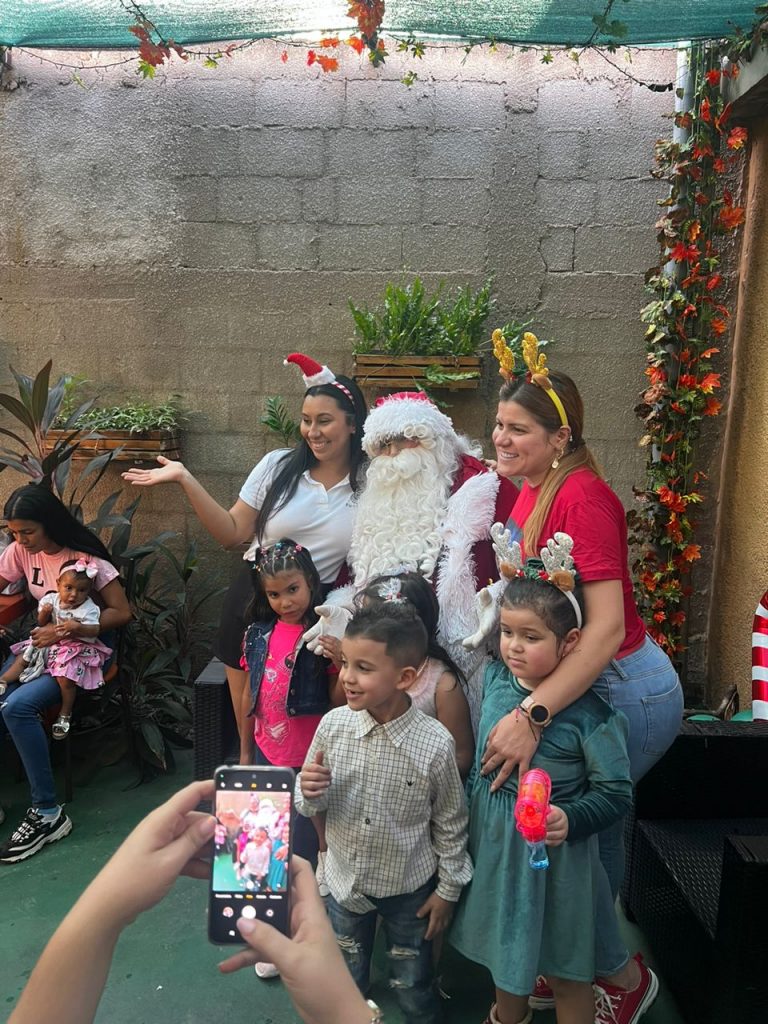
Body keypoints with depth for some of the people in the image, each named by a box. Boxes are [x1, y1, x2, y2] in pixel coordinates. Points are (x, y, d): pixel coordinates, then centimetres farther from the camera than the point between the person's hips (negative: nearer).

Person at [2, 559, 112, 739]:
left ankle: (65, 714, -2)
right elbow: (42, 624, 4)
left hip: (75, 648, -6)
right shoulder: (51, 600, -3)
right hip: (49, 642, 6)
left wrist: (77, 627, -39)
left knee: (65, 679, -19)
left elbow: (95, 631, -22)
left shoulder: (88, 609, -16)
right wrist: (44, 613, -18)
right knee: (23, 658, 6)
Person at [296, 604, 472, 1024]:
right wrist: (309, 793, -26)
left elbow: (450, 823, -10)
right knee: (346, 982, 27)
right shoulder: (333, 725, -19)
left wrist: (448, 889, -1)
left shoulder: (435, 743, -27)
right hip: (345, 880, 3)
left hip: (409, 888, -2)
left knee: (413, 987, 22)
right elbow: (309, 805, -4)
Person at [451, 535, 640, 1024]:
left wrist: (569, 819, -31)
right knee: (504, 946, 29)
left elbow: (616, 793, -18)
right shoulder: (495, 677, -10)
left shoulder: (591, 715, -25)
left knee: (566, 968, 16)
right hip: (491, 835, 6)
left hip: (553, 850, -6)